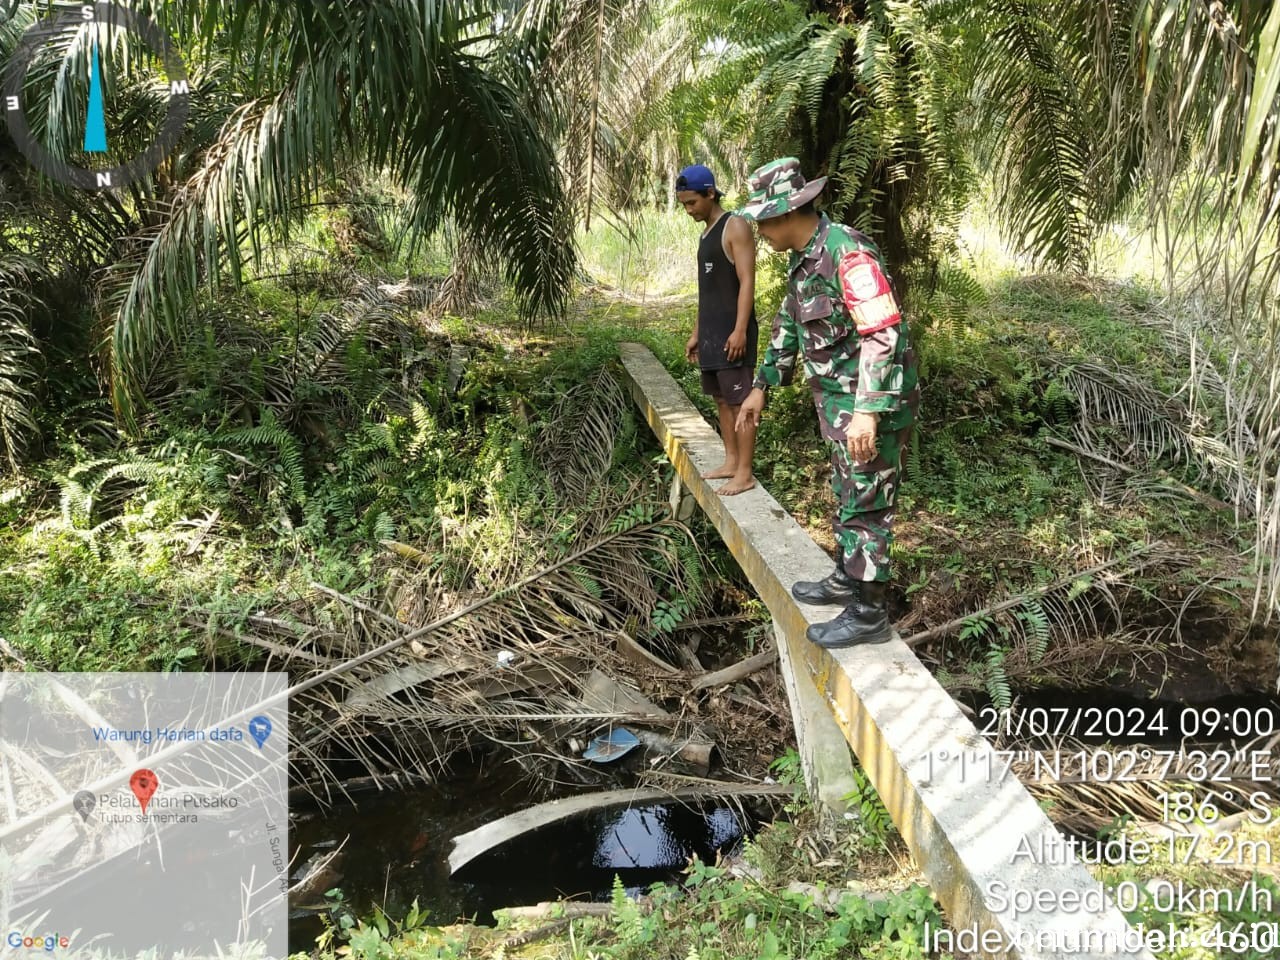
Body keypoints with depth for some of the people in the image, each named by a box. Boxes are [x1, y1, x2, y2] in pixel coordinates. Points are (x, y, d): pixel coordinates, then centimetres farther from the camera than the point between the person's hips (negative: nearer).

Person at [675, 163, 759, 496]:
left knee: (740, 401, -6)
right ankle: (731, 462, 21)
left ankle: (745, 474, -3)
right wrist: (696, 333, 20)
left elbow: (747, 282, -16)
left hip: (732, 331, -9)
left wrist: (740, 330, -22)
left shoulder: (735, 227, -9)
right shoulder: (706, 232, 17)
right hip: (712, 332, 9)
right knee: (722, 399, 13)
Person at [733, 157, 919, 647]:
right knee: (847, 493, 20)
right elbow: (788, 325, 21)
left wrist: (867, 413, -31)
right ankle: (847, 579, 36)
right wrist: (761, 387, 20)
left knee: (866, 503, -2)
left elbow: (884, 334, -27)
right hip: (839, 399, 10)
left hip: (870, 403, -10)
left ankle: (868, 613, 9)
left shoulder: (848, 253, -22)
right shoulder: (804, 257, 9)